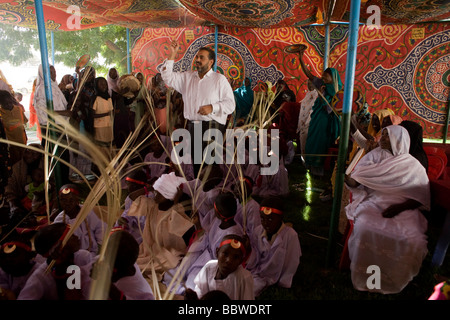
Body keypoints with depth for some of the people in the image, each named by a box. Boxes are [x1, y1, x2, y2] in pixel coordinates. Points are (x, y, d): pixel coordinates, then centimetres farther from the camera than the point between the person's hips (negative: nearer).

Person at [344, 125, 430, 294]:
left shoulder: (413, 165, 4)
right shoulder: (374, 156, 8)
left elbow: (421, 197, 3)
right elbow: (356, 183, 4)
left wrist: (399, 207, -14)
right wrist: (346, 177, -19)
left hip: (402, 210, 0)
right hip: (373, 204, 0)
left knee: (413, 240, -27)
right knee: (365, 227, -31)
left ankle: (394, 281, 2)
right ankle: (364, 277, -9)